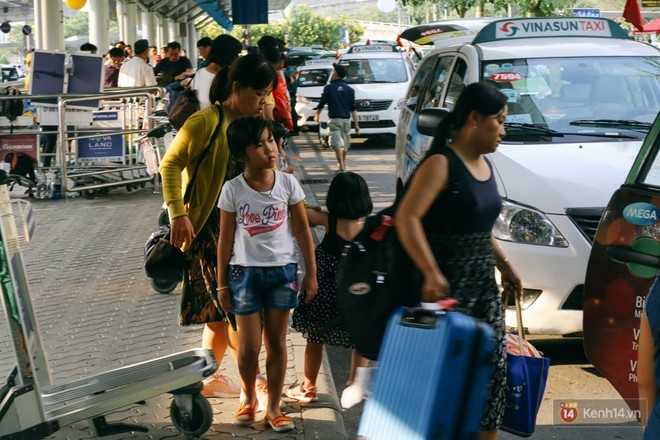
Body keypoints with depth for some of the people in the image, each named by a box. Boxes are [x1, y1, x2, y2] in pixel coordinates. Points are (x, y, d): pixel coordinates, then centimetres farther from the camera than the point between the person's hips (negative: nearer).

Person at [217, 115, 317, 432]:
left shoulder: (287, 183, -5)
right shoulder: (233, 189, -8)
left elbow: (302, 231, 2)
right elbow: (226, 239, -2)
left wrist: (311, 272, 2)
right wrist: (222, 283, 0)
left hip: (282, 270, 1)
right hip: (245, 272, -1)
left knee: (276, 342, 8)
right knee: (249, 346, 3)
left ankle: (273, 408, 19)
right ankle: (249, 397, 30)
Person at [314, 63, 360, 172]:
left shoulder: (329, 88, -5)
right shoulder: (349, 89, 3)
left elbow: (321, 104, 2)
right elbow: (353, 108, 0)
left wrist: (317, 115, 21)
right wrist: (356, 124, 3)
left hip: (334, 120, -4)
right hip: (346, 120, 4)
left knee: (336, 142, -8)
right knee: (345, 143, 18)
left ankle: (341, 166, -21)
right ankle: (343, 163, 35)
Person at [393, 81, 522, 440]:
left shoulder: (484, 165, 12)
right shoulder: (441, 164, -14)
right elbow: (406, 218, -25)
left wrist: (504, 264, 19)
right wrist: (431, 273, -34)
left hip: (484, 282, 8)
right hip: (448, 285, -8)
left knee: (494, 366, 7)